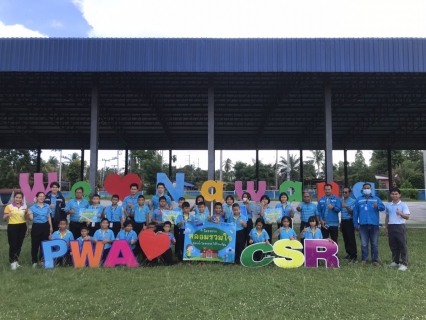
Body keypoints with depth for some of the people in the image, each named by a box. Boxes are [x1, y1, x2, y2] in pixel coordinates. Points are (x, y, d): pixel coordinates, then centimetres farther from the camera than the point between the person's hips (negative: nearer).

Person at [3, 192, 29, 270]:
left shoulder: (25, 207, 6)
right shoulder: (9, 206, -4)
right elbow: (4, 219, -5)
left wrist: (27, 229, 11)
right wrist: (7, 215, -27)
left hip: (22, 227, 4)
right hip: (12, 227, -3)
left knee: (19, 245, 9)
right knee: (13, 245, -6)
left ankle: (16, 260, 22)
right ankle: (12, 262, 6)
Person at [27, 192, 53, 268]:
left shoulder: (47, 206, 8)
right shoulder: (33, 207, -1)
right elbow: (31, 218, -7)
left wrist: (51, 227, 10)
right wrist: (28, 214, -28)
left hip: (45, 226, 2)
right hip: (36, 226, -2)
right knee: (35, 244, 0)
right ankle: (34, 261, 10)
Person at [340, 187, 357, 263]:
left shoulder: (353, 201, -5)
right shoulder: (342, 201, 13)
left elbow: (352, 212, -11)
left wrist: (347, 207, -29)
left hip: (349, 222, -6)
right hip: (343, 222, 6)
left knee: (351, 239, -8)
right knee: (345, 239, 9)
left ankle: (354, 256, -6)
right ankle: (349, 254, 18)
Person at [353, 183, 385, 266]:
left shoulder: (376, 199, 8)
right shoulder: (358, 200, 9)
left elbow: (383, 207, -6)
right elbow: (355, 212, 7)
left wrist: (377, 206, -29)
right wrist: (356, 224, 3)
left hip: (374, 224, 0)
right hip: (363, 225, 0)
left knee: (374, 243, 5)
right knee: (364, 244, 4)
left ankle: (375, 260, 12)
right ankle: (363, 259, 12)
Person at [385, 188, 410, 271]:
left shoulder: (403, 205, -3)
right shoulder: (388, 205, 11)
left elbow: (407, 217, -10)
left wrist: (400, 213, -29)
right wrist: (386, 228, 15)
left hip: (400, 227, -5)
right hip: (391, 227, 5)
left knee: (403, 245, -2)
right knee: (393, 245, 11)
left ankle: (404, 263, 2)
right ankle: (395, 261, 23)